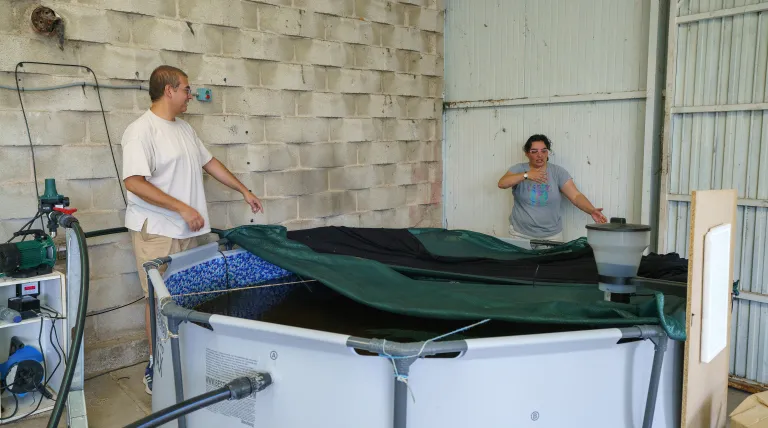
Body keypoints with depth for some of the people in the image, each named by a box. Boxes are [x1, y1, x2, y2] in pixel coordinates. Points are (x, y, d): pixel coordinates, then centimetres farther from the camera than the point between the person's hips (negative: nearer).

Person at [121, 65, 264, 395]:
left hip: (187, 231, 8)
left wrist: (244, 190, 22)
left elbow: (209, 162, 22)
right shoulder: (141, 130, -14)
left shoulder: (185, 128, 13)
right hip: (157, 232, -8)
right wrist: (182, 208, -23)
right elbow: (134, 182, -22)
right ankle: (155, 370, 14)